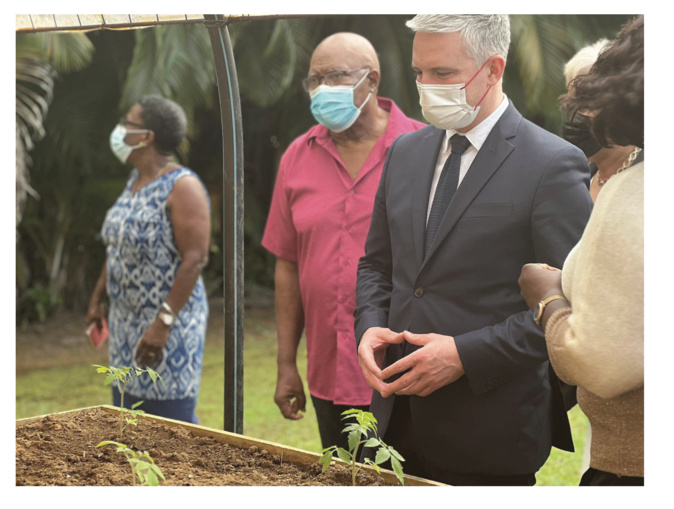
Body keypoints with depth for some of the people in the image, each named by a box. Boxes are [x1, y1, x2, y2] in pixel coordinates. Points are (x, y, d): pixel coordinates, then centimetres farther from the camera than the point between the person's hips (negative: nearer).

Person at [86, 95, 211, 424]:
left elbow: (195, 259, -22)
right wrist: (97, 299, 20)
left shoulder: (181, 187, -16)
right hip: (127, 322, 9)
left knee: (173, 416, -5)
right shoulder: (136, 181, 11)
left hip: (170, 325, -9)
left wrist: (163, 322, -25)